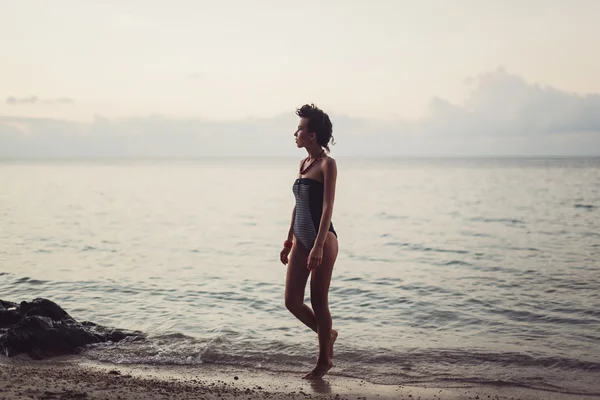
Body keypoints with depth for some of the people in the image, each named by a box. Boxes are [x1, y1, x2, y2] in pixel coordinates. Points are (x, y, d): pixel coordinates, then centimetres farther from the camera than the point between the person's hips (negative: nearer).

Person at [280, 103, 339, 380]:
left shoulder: (327, 164, -9)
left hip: (323, 239, -7)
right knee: (292, 301, 4)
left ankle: (324, 359, 16)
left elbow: (327, 207, -16)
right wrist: (289, 241, 19)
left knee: (318, 302, 1)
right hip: (301, 241, 7)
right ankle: (326, 334, 29)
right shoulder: (304, 164, 13)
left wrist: (318, 246, -22)